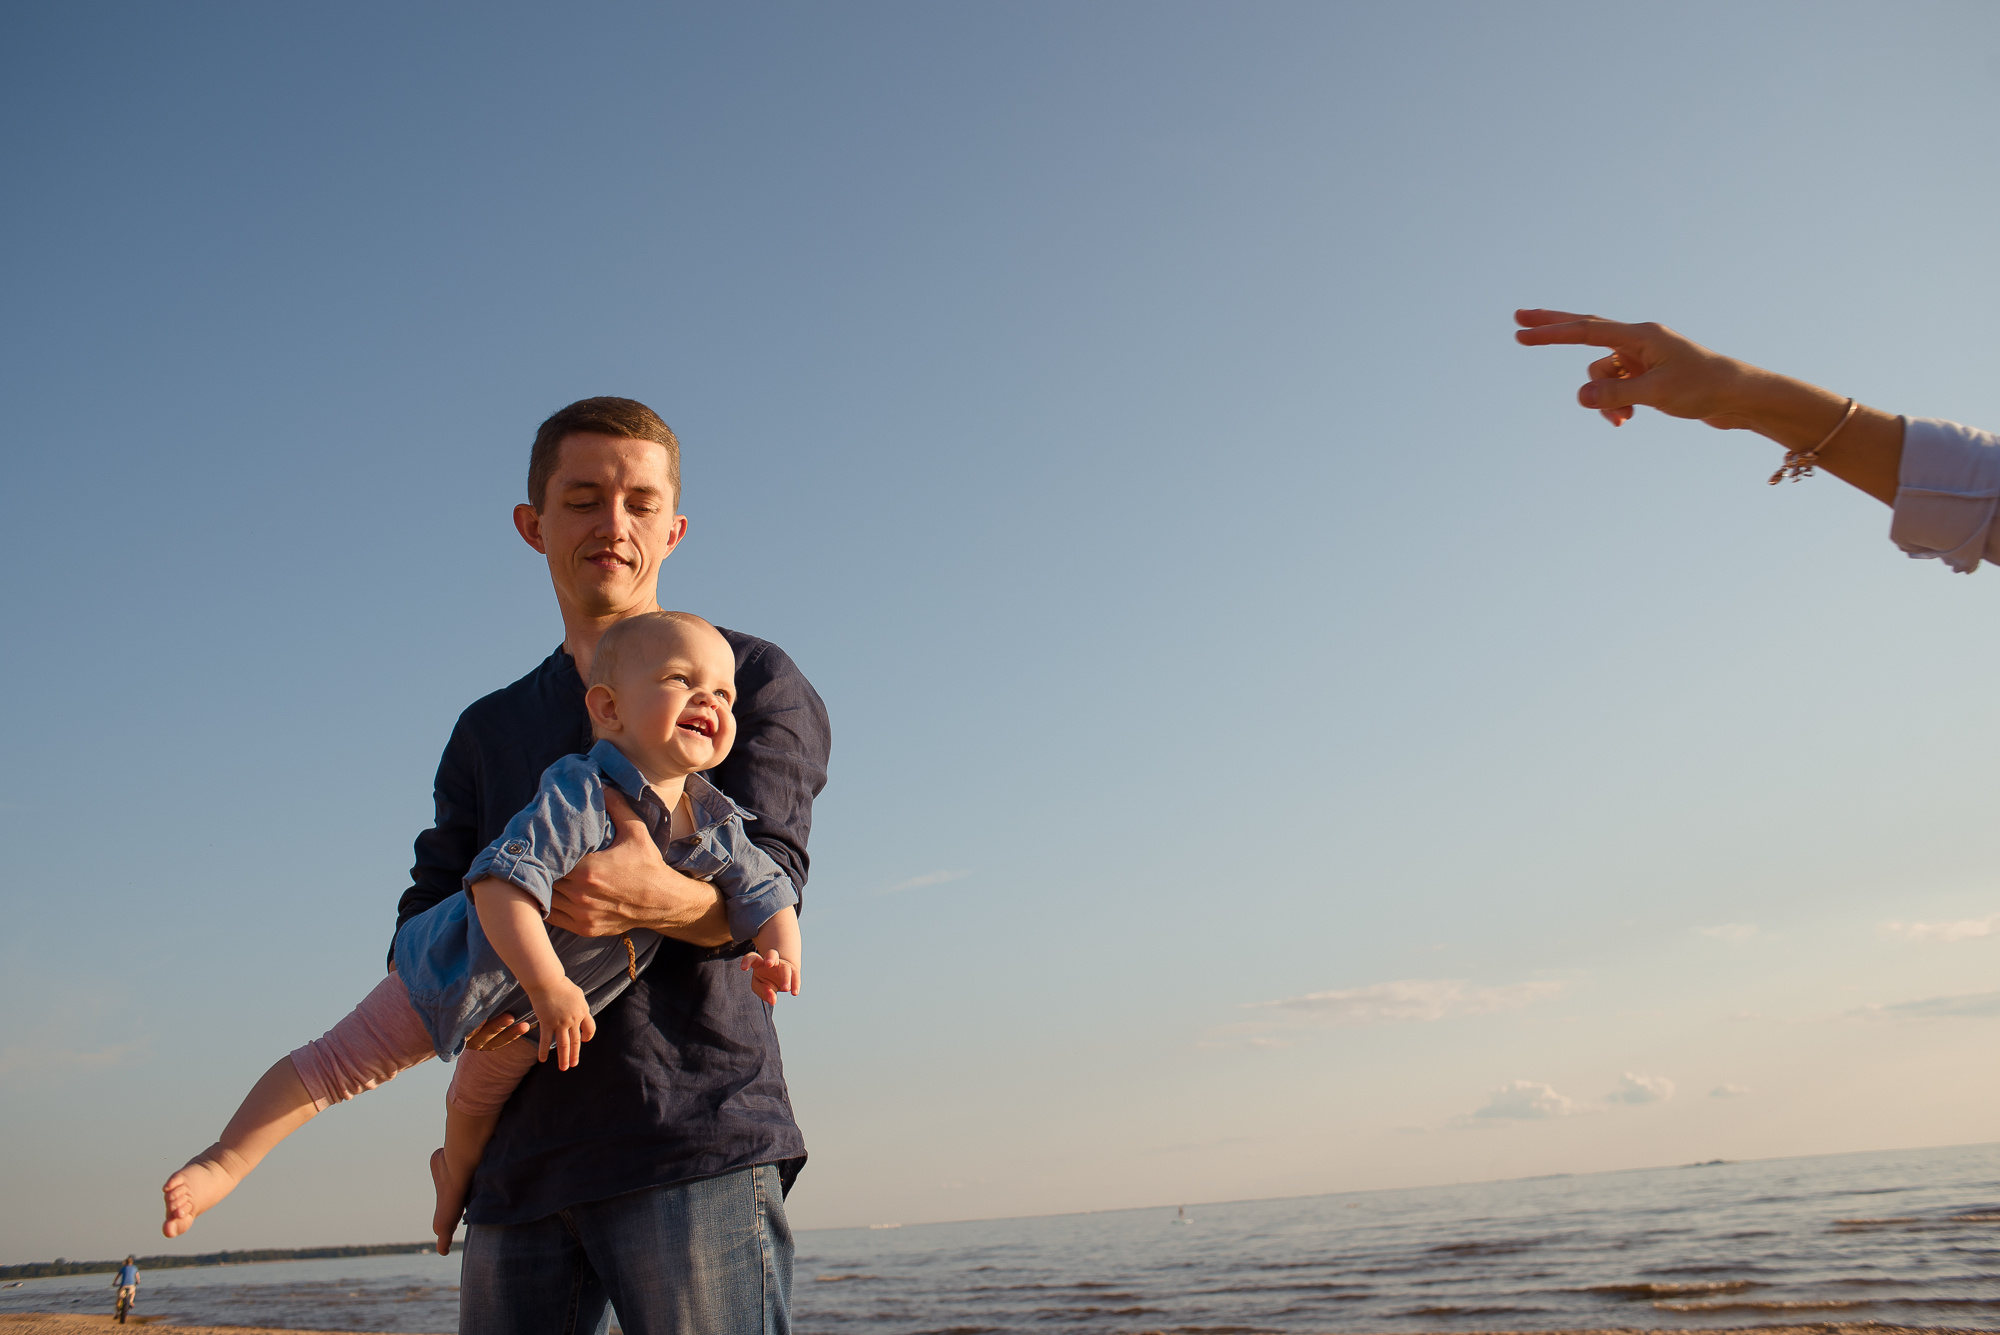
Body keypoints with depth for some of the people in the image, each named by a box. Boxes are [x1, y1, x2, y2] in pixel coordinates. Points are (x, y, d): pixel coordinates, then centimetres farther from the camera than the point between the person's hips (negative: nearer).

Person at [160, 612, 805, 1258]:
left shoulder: (716, 825, -16)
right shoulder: (579, 794, -36)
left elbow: (766, 890, -6)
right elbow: (499, 884, -45)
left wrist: (778, 952, -27)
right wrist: (548, 986, -48)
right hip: (466, 968, -6)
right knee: (341, 1063, -3)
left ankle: (455, 1170, 61)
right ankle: (224, 1162, 14)